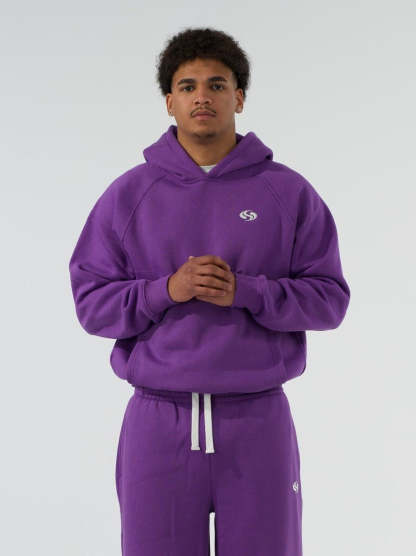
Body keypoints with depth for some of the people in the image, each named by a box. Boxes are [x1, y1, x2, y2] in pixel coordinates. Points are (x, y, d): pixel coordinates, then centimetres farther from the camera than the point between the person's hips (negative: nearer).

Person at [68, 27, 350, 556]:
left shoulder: (289, 193, 1)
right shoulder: (127, 195, 3)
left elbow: (329, 298, -2)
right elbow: (92, 302, 1)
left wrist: (245, 291, -17)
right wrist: (166, 290, -16)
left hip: (258, 419, 0)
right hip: (158, 423, 1)